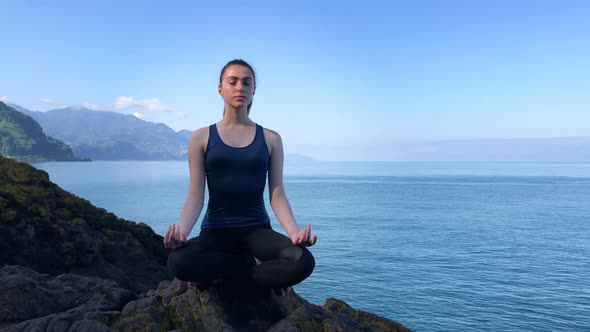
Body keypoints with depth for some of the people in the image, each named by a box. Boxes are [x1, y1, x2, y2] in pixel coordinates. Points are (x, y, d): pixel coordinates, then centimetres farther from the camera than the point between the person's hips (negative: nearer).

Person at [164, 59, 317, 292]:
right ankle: (256, 264, -9)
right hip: (216, 230, 0)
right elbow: (195, 197, -3)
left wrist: (294, 232, -20)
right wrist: (181, 231, -23)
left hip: (257, 229, 1)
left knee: (303, 261, -30)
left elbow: (277, 196, -1)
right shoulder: (202, 137, 3)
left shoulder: (270, 139, 5)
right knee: (178, 261, -34)